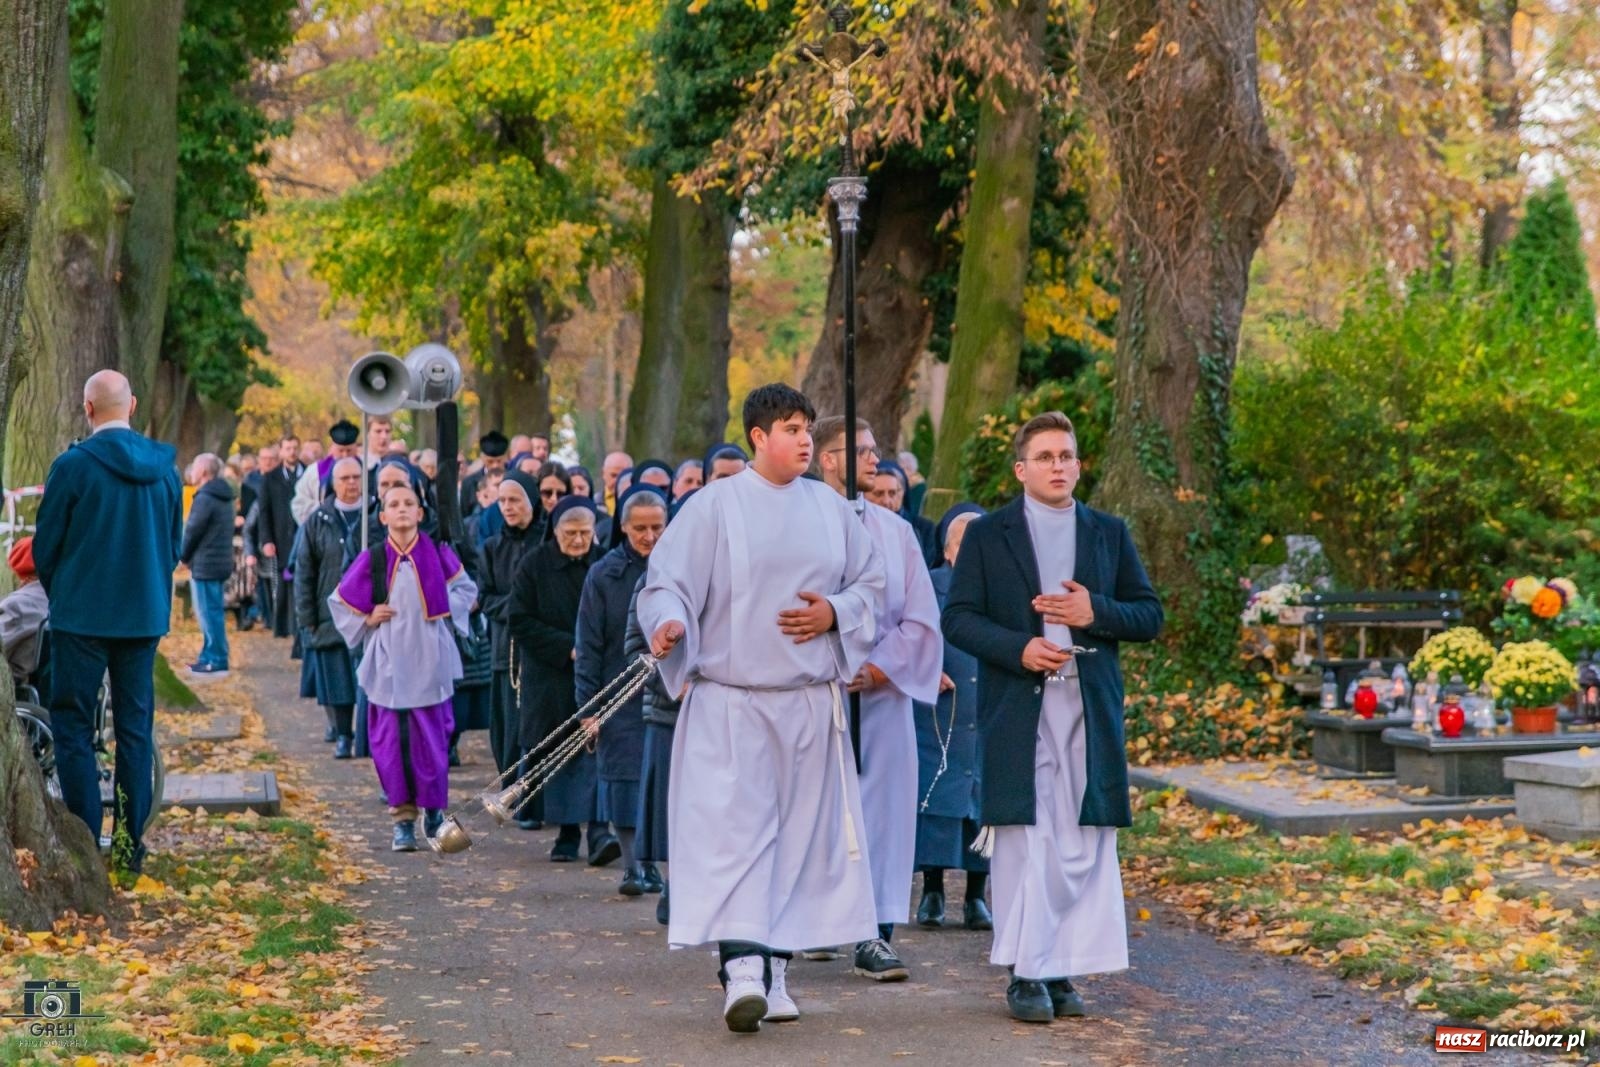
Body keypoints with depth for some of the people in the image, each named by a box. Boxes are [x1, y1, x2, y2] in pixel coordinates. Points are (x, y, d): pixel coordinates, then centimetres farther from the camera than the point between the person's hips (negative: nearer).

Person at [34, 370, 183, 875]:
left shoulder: (73, 465, -12)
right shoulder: (164, 467, 2)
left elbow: (45, 547, -3)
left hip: (82, 616, -4)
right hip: (145, 616, 4)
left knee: (72, 726, 4)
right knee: (135, 729, 10)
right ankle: (131, 843, 10)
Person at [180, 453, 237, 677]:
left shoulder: (205, 498, -16)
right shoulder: (224, 497, 14)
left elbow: (193, 531, -15)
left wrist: (184, 557, 2)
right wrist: (188, 556, 15)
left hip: (205, 564, -9)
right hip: (222, 561, 9)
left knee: (209, 612, -6)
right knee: (213, 611, 15)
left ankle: (216, 661, -5)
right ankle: (210, 657, 20)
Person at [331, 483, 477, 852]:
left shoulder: (437, 554, 0)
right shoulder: (372, 560, 0)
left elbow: (466, 588, 15)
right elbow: (340, 602, 11)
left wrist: (446, 609, 0)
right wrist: (367, 619, -3)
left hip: (429, 663, 0)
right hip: (388, 665, 0)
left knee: (431, 739, 1)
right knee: (392, 741, 0)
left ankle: (434, 810, 20)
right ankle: (403, 819, 10)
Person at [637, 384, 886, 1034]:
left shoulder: (830, 508, 9)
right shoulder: (713, 506, -2)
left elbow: (871, 582, 16)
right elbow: (669, 582, -7)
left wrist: (837, 612, -4)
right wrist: (668, 625, -28)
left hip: (811, 704, 4)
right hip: (731, 704, -4)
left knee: (800, 834, 6)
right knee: (734, 828, -13)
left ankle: (774, 968, 16)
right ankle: (741, 970, -19)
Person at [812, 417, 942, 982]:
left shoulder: (895, 530, 11)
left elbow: (922, 617, 8)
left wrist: (881, 668, -5)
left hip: (883, 689, 3)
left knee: (883, 805, -3)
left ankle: (875, 935, -3)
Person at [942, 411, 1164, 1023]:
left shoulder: (1109, 534, 14)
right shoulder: (988, 535, 7)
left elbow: (1150, 615, 12)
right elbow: (958, 617, 1)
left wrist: (1096, 612, -7)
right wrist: (1018, 648, -14)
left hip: (1090, 711, 2)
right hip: (1017, 709, -2)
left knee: (1084, 844, 1)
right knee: (1024, 841, -6)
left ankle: (1064, 971, 8)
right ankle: (1026, 974, -1)